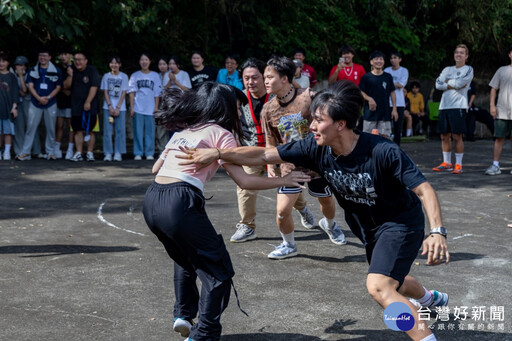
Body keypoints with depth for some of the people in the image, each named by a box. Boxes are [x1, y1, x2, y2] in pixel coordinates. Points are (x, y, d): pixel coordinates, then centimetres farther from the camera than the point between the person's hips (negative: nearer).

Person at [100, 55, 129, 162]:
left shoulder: (124, 76, 4)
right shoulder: (106, 76, 8)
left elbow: (123, 93, 0)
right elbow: (105, 92, 4)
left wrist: (118, 108, -8)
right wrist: (110, 106, -8)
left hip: (120, 108, -1)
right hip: (108, 107, 1)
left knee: (120, 130, -3)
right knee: (107, 131, -2)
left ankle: (118, 153, 3)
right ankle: (108, 154, 2)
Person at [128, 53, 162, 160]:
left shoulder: (155, 76, 8)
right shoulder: (135, 76, 7)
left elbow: (157, 94, 8)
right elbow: (132, 93, 6)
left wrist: (156, 107, 1)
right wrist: (131, 107, -1)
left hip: (150, 109, 0)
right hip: (138, 108, 0)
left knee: (150, 131, 0)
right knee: (138, 131, -1)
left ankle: (149, 153, 8)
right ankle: (138, 153, 5)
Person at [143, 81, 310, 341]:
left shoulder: (183, 131, 23)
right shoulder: (220, 133, 4)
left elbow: (156, 167, 30)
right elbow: (244, 181, -1)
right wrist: (284, 180, 9)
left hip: (151, 200, 8)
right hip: (180, 202, -8)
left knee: (185, 258, 33)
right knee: (218, 271, 5)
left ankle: (183, 315, 33)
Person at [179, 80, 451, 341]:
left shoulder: (383, 152, -34)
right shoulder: (316, 149, -18)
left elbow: (424, 190, -33)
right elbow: (264, 155, -16)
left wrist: (437, 232, -47)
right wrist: (217, 153, -25)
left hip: (401, 222, -7)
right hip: (368, 228, 7)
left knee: (378, 286, -28)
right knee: (389, 282, 29)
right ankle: (431, 298, 63)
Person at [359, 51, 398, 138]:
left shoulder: (388, 77, 7)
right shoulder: (366, 77, 0)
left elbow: (392, 93, 11)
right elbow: (360, 92, 1)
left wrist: (394, 109, 6)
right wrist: (369, 99, -17)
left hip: (385, 113, 2)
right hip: (370, 112, -2)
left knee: (384, 136, 2)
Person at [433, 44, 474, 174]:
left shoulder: (468, 69, 3)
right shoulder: (447, 69, 18)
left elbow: (459, 83, -14)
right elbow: (438, 84, 3)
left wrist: (447, 81, 1)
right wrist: (453, 85, -5)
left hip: (458, 106, -5)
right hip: (444, 105, 5)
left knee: (457, 136, -7)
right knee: (444, 136, 7)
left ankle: (458, 165, -1)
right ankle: (446, 163, 16)